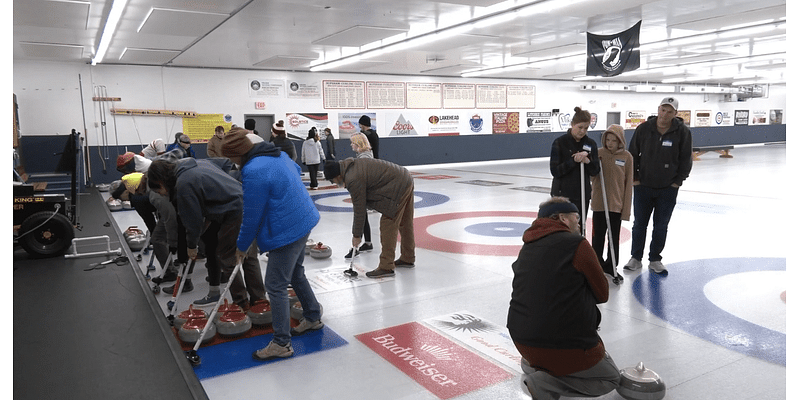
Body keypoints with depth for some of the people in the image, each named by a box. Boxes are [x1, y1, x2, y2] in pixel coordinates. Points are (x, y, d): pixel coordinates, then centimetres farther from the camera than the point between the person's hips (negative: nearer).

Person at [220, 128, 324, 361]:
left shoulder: (253, 172, -23)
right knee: (295, 273, 26)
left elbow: (252, 216, -17)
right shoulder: (277, 154, 6)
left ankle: (281, 344, 9)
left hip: (287, 231, -10)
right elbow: (296, 169, 28)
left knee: (275, 285, 0)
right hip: (303, 220, 10)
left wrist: (242, 246, -3)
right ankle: (313, 317, 41)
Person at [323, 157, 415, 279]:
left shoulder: (354, 180, -18)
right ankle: (408, 259, 33)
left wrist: (357, 235, -3)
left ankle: (386, 267, -3)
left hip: (398, 188, -10)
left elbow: (359, 210, -12)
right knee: (405, 224, 19)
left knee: (388, 226, -6)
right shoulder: (353, 164, 11)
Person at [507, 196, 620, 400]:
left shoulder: (527, 247, 10)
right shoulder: (577, 244, -10)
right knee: (611, 378, 16)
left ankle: (537, 366, 14)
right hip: (563, 347, -7)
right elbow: (602, 294, 0)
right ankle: (544, 382, -6)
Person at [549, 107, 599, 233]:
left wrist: (587, 161, -16)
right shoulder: (560, 142, -6)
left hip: (582, 195, 4)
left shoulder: (590, 144, 6)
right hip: (562, 194, -4)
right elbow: (555, 171, -11)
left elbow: (595, 171, 3)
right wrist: (574, 161, -21)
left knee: (578, 231, 7)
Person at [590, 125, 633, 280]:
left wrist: (626, 209, -3)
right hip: (599, 203, 0)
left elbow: (628, 183, -1)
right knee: (598, 236, 8)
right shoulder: (598, 153, -1)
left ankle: (611, 266, 26)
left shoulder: (626, 157, -3)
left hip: (617, 204, 0)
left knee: (614, 237, 11)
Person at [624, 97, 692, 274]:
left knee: (661, 227, 7)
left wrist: (677, 181, -3)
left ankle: (655, 260, 21)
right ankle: (636, 258, 21)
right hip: (643, 186, 0)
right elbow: (632, 154, 3)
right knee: (639, 224, 8)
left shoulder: (683, 132, -7)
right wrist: (634, 178, -1)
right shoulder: (644, 128, -6)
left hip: (668, 189, 0)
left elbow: (686, 160, 1)